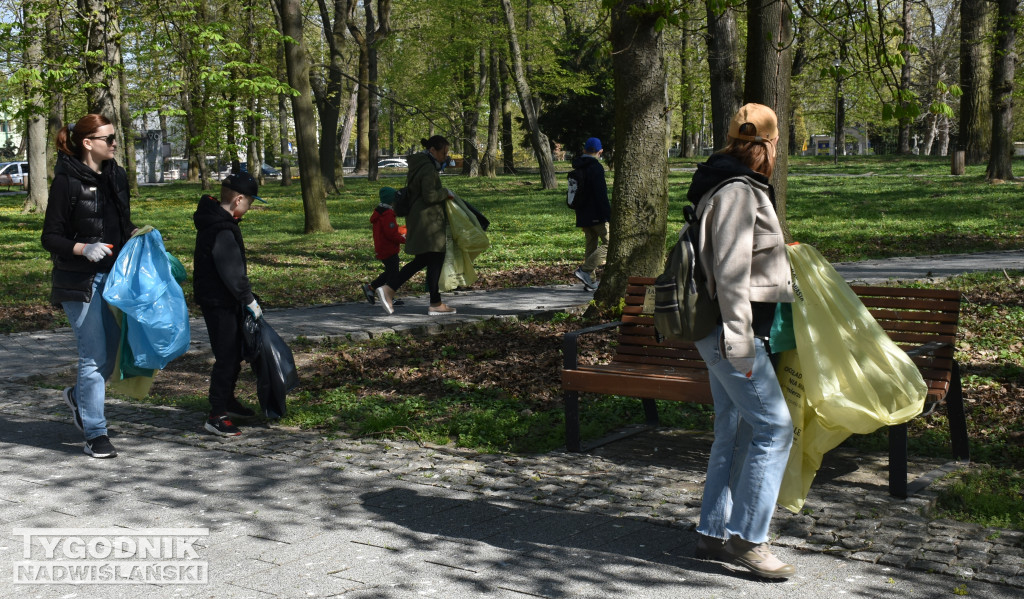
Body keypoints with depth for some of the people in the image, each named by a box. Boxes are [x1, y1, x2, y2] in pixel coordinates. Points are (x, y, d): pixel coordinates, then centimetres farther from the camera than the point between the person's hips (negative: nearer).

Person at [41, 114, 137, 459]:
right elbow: (50, 238, -9)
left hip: (114, 277, 7)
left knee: (115, 349, 11)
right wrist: (84, 248, -26)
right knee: (94, 356, -4)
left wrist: (136, 234, 0)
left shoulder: (117, 176, 9)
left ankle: (78, 396, 38)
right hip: (81, 282, -7)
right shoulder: (67, 182, -10)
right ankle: (95, 435, 6)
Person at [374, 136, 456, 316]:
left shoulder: (418, 165, 15)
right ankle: (435, 304, 6)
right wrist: (446, 193, -7)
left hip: (416, 219, 10)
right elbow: (429, 196, -23)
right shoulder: (428, 168, -16)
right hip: (427, 221, -10)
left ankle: (388, 289, 5)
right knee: (435, 260, -1)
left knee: (421, 260, 14)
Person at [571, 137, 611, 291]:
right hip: (596, 215, -9)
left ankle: (589, 281, 11)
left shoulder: (578, 168, 13)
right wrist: (609, 215, -16)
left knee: (591, 246, 13)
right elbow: (601, 194, -19)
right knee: (609, 243, -4)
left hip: (583, 215, 9)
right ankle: (585, 270, -14)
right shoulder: (596, 167, -14)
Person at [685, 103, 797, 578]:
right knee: (774, 427, -7)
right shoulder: (738, 191, -16)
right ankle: (746, 537, -1)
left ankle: (714, 535, 20)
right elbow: (730, 272, -22)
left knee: (734, 432, 13)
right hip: (733, 330, -11)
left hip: (727, 332, 11)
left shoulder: (741, 187, 17)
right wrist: (741, 342, -22)